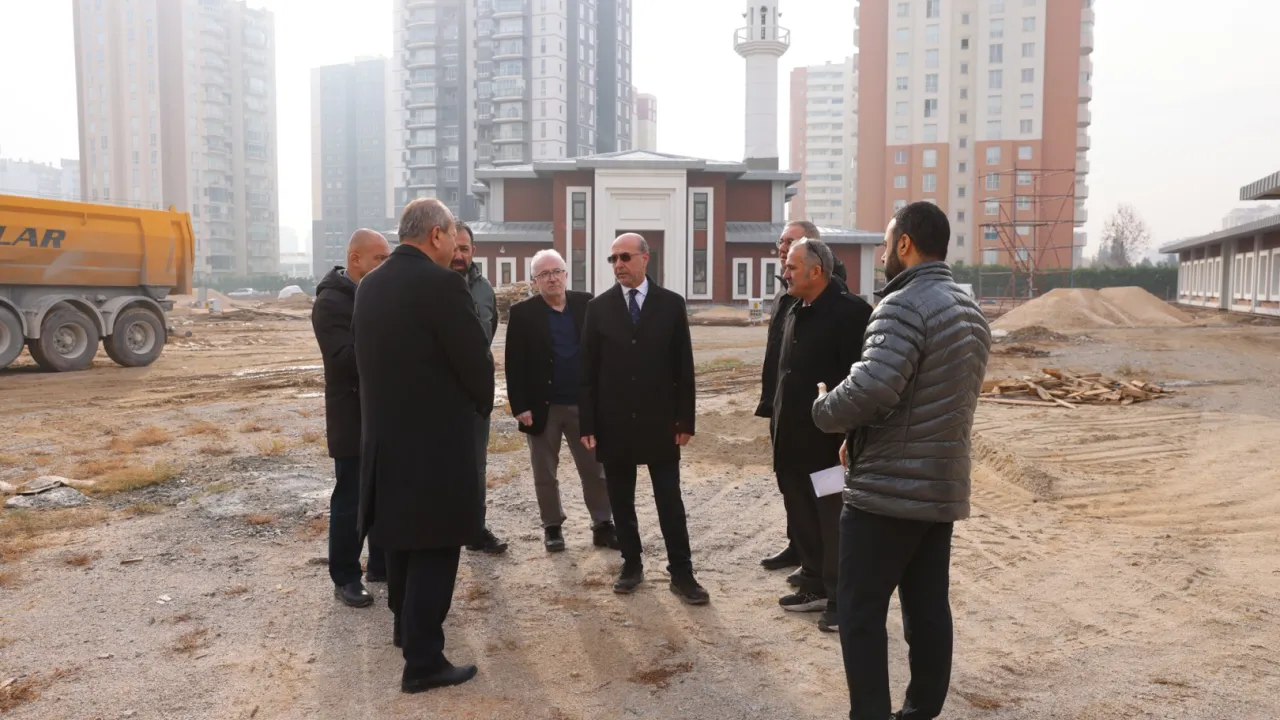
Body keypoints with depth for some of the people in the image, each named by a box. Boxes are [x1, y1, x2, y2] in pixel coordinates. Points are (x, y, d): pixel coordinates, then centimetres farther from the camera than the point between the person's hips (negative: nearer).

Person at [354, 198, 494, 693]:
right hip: (435, 436, -8)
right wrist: (481, 404, 4)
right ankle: (423, 662, 9)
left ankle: (406, 627, 40)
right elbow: (476, 360, -15)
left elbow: (368, 357, 11)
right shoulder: (440, 283, -18)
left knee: (402, 538, 23)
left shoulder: (369, 285, 6)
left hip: (385, 431, 8)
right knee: (433, 549, 2)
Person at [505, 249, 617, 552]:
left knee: (596, 469, 7)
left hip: (584, 403, 2)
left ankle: (603, 526, 18)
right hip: (543, 406, -1)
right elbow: (514, 365, -5)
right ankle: (552, 527, 24)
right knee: (545, 473, 10)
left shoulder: (586, 304, 3)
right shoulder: (522, 313, -3)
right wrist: (520, 406, -11)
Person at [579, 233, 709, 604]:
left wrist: (685, 420, -3)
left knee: (670, 500, 3)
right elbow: (588, 370, 1)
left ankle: (681, 573, 12)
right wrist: (588, 424, -4)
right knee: (621, 500, 10)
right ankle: (631, 565, 25)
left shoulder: (671, 304, 0)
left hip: (659, 422, -1)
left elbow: (684, 367, 1)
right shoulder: (599, 307, 2)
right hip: (613, 423, 1)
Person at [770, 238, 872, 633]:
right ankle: (817, 585, 31)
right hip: (793, 440, 8)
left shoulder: (850, 310, -13)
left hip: (829, 441, -8)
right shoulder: (794, 312, 13)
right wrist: (777, 424, 15)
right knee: (802, 519, 17)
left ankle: (841, 597, 16)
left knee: (835, 522, 3)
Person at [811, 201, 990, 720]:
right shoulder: (971, 312, 14)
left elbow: (872, 387, -29)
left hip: (886, 488, -9)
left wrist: (824, 409, -9)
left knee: (860, 607, 2)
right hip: (942, 486, 9)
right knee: (928, 606, 15)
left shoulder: (904, 305, -17)